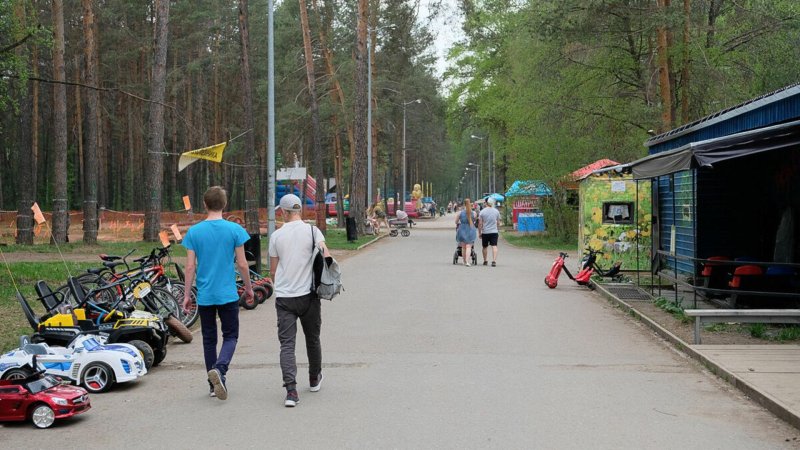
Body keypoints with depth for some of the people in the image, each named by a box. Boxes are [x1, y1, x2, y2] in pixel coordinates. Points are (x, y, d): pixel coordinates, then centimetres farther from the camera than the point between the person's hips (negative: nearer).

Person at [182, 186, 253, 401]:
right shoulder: (234, 230, -6)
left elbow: (190, 267, -2)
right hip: (228, 294, -2)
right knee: (230, 336, 7)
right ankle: (219, 368, -20)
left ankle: (214, 384, 17)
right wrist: (248, 288, 10)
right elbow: (242, 264, -4)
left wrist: (187, 294, 5)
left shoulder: (194, 232, -1)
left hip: (204, 296, 2)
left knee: (209, 339, 12)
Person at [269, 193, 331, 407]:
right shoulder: (312, 231, -2)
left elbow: (273, 270, 9)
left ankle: (291, 390, -16)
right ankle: (315, 380, 35)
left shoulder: (276, 235, 2)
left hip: (283, 296, 0)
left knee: (287, 344, -3)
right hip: (308, 295, 0)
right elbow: (326, 256, -15)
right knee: (312, 339, 19)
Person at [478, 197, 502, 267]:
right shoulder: (496, 211, 1)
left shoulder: (482, 211, -5)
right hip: (494, 232, 0)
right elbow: (498, 222, 9)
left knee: (485, 247, 15)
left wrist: (479, 232, 4)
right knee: (494, 246, -5)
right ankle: (494, 261, -19)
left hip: (485, 232, 0)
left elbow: (480, 223, -5)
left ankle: (485, 261, 27)